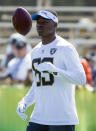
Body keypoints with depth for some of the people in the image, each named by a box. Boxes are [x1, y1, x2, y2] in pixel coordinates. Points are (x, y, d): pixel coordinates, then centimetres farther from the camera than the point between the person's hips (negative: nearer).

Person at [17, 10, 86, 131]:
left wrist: (54, 70, -29)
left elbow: (81, 79, -16)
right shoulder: (35, 51, 16)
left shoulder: (65, 48, -8)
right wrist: (25, 103, 11)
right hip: (38, 117, 7)